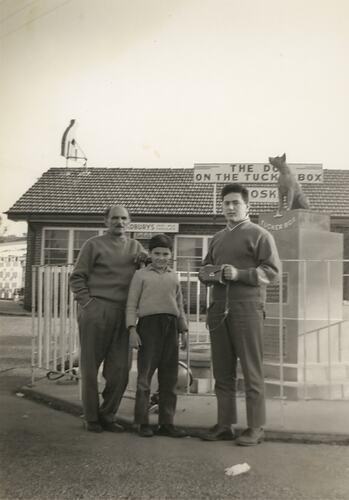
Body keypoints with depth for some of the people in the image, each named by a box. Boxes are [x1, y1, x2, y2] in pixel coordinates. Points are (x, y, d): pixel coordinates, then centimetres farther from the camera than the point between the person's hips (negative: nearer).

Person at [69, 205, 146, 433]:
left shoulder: (135, 246, 18)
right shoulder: (94, 244, 5)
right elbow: (77, 277, 1)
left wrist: (146, 257, -1)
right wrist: (87, 302, -10)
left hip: (123, 314, 4)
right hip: (96, 311, -4)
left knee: (120, 369, 5)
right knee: (91, 366, 3)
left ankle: (108, 416, 21)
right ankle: (91, 418, 16)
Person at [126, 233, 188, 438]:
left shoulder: (174, 276, 18)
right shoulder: (141, 275, 6)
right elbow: (131, 304, 3)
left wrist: (184, 330, 16)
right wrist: (132, 329, -7)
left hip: (171, 326, 4)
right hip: (149, 324, -4)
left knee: (169, 377, 6)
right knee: (145, 375, -2)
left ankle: (167, 423, 14)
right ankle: (143, 423, 8)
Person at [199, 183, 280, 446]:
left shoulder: (260, 235, 2)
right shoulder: (217, 238, 21)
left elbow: (272, 271, -6)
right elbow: (205, 267, 28)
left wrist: (239, 274, -17)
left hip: (247, 308, -6)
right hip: (219, 308, 6)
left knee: (252, 371, -3)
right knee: (222, 371, 8)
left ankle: (256, 428, 5)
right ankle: (224, 425, 17)